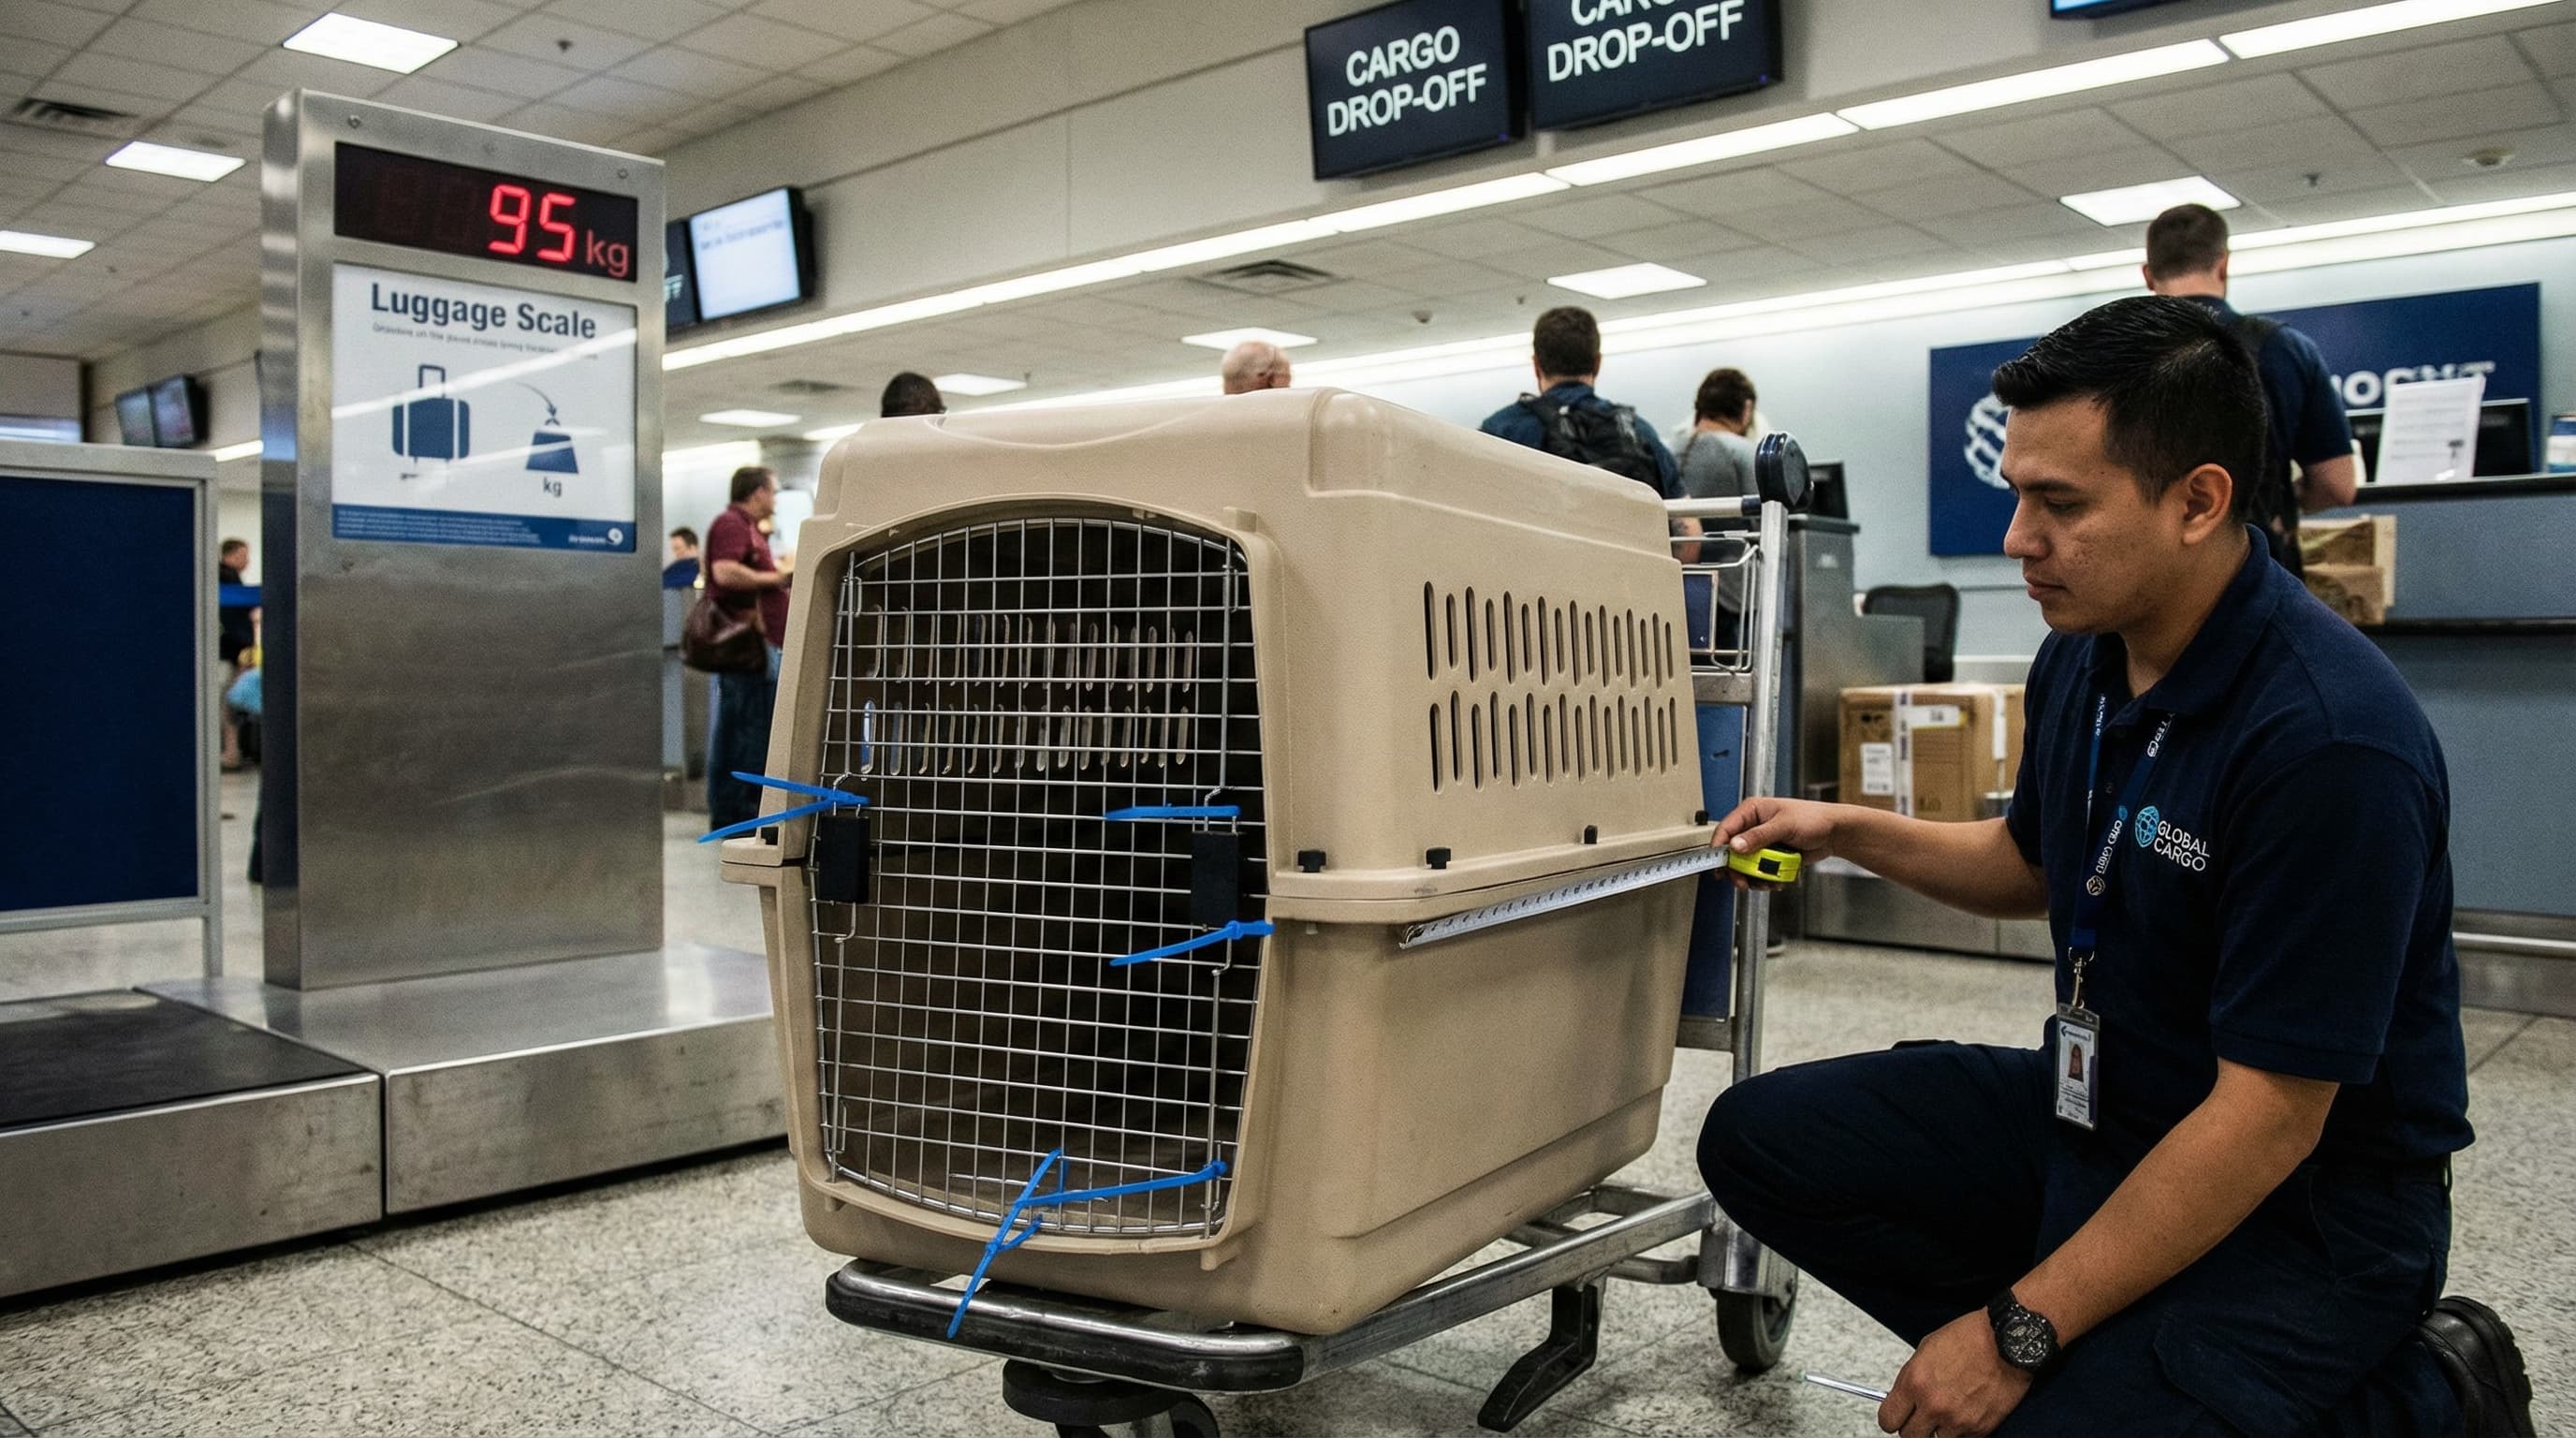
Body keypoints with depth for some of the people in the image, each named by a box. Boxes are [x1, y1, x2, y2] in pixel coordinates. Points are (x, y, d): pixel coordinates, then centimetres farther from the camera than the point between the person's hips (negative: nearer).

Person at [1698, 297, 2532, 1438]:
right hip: (2098, 1109, 8)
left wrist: (2022, 1332, -22)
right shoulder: (2082, 658, -1)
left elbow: (2269, 1120, -26)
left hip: (2301, 1195, -7)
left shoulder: (2328, 737, -28)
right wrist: (1845, 830, 4)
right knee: (1763, 1137, -1)